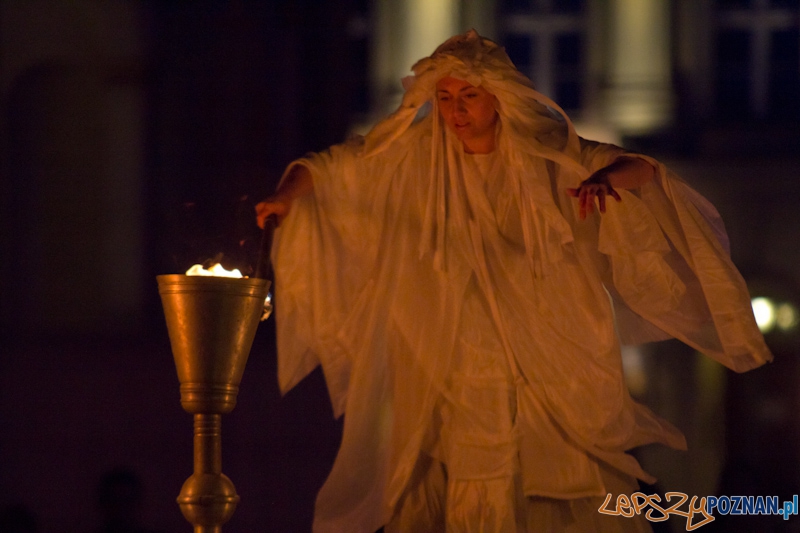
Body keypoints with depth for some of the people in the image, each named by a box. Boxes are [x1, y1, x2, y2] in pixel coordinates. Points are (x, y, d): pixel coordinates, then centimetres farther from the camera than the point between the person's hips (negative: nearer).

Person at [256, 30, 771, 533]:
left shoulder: (545, 154, -3)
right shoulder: (409, 158, -2)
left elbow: (643, 170, -6)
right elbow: (326, 169, 2)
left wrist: (609, 176, -29)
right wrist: (284, 197, -19)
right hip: (453, 376, 0)